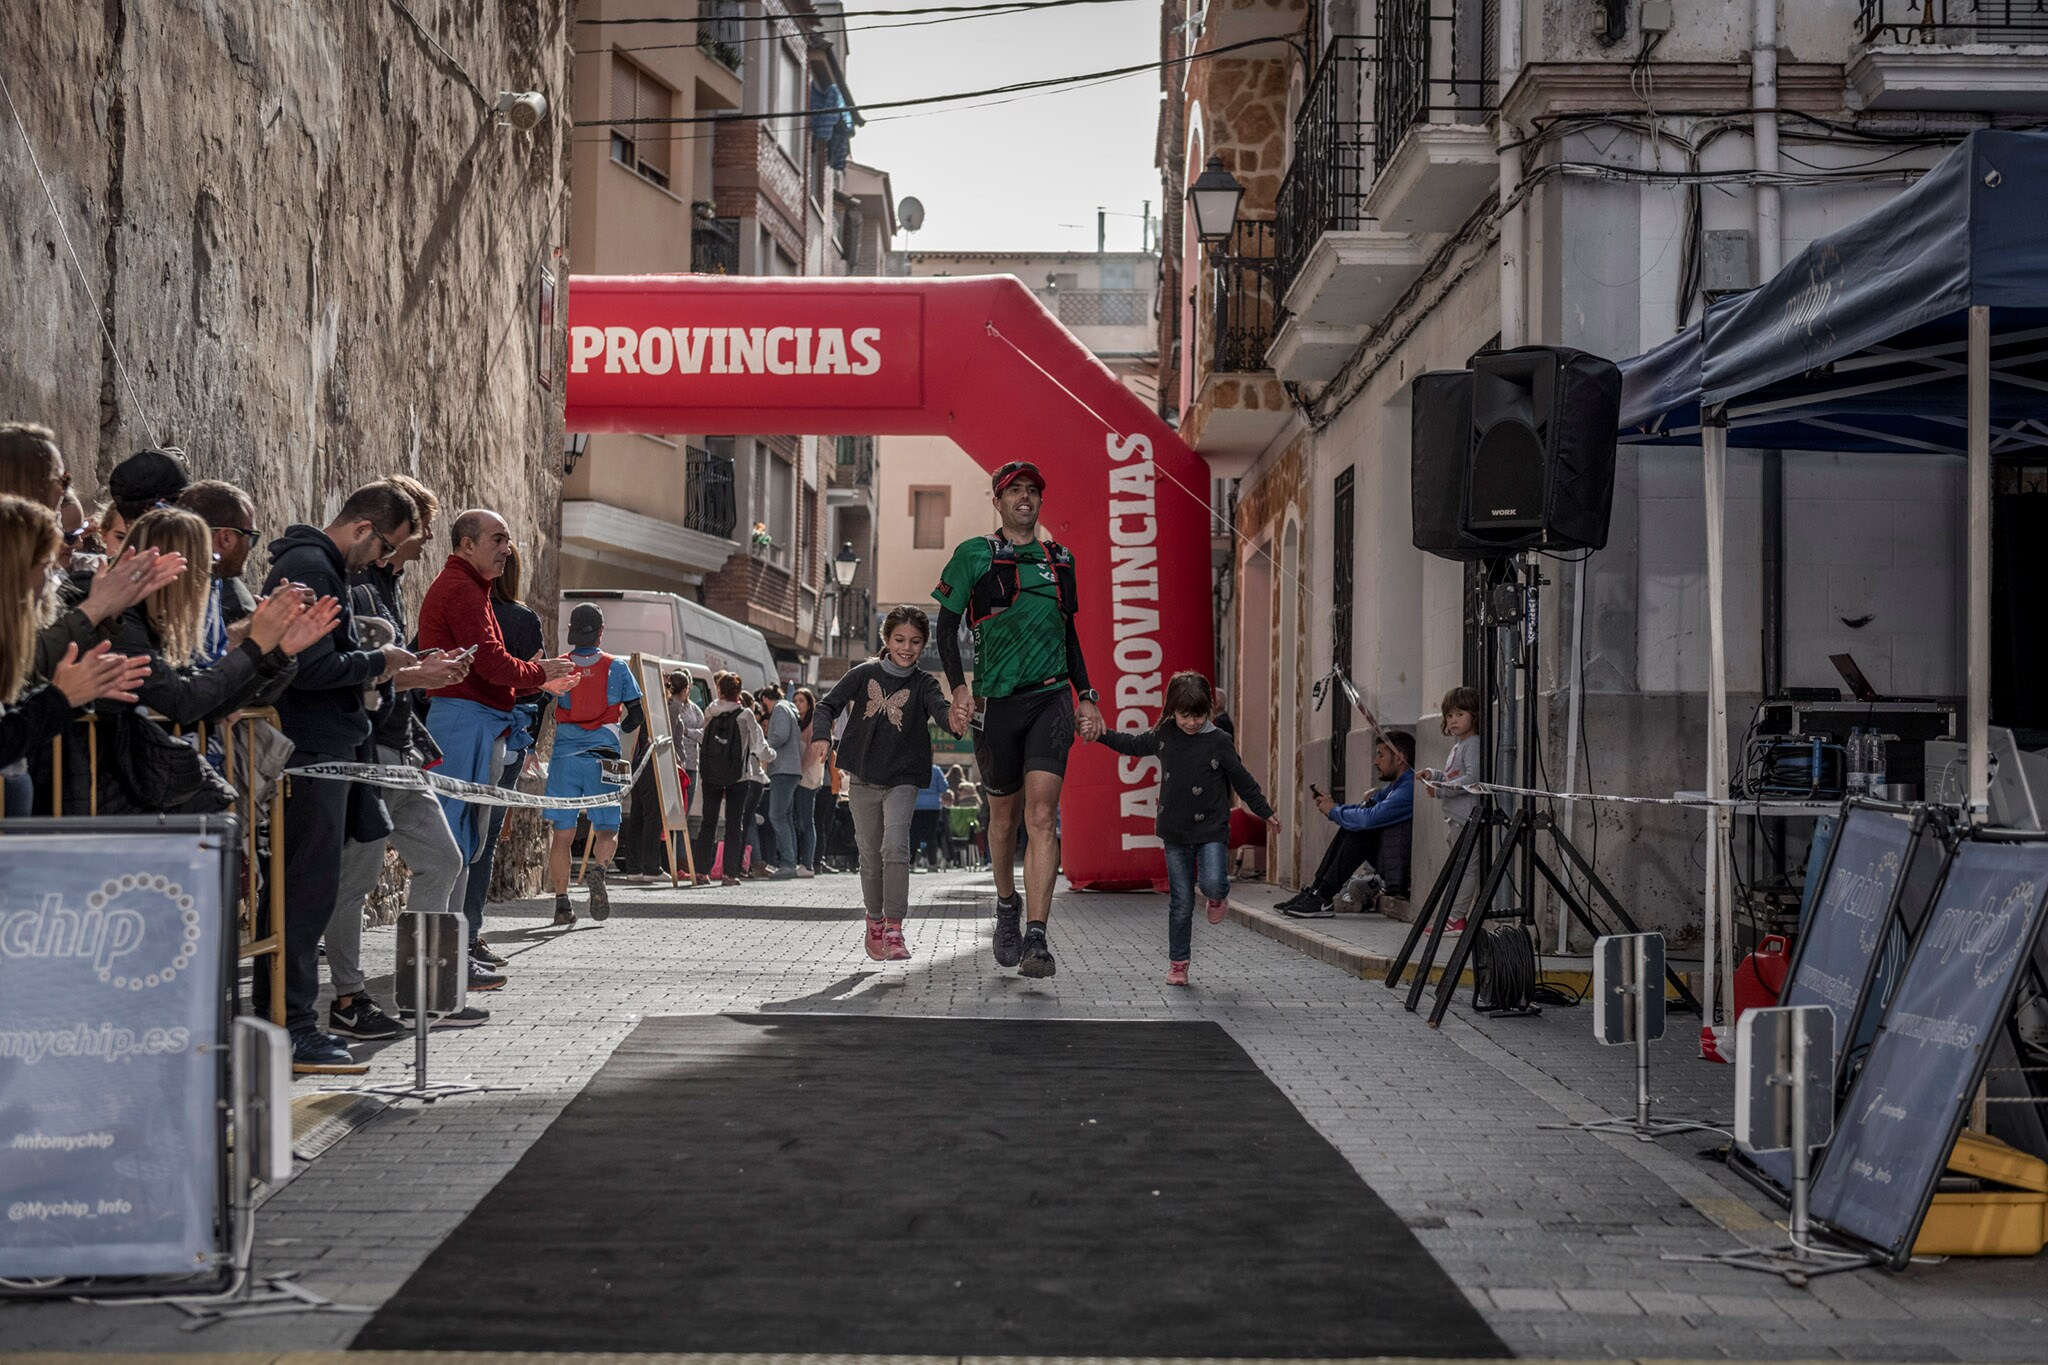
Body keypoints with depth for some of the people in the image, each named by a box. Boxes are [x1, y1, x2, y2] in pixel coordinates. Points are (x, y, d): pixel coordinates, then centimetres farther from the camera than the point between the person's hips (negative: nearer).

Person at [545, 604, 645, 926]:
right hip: (602, 758, -1)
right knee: (607, 830, 7)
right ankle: (596, 868, -25)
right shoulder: (617, 667, 5)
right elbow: (637, 717, 7)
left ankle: (561, 903, 1)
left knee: (563, 833, 7)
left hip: (564, 757, 1)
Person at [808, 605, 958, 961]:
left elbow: (939, 707, -24)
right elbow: (828, 705, -3)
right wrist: (822, 735, -24)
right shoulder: (865, 674, -2)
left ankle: (893, 929, -19)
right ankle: (874, 922, 30)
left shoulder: (923, 684, -5)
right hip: (863, 778, 2)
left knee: (895, 847, -19)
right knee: (870, 854, 11)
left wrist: (952, 715, -50)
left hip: (902, 779, -2)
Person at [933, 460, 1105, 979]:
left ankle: (1036, 938, -18)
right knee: (1004, 816, 10)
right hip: (997, 702, -1)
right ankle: (1007, 905, 38)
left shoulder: (1059, 560, 14)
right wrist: (958, 688, -9)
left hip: (1051, 699, 1)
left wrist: (1086, 695, 15)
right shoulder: (974, 556, 4)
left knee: (1042, 815, -13)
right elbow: (947, 625, 4)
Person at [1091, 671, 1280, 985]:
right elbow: (1133, 745, 20)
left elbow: (1242, 780, 2)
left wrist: (1265, 812, 8)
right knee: (1180, 903, 4)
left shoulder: (1218, 741, -7)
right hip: (1175, 832, 2)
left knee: (1212, 884, -23)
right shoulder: (1163, 735, 0)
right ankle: (1178, 963, 15)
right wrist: (1104, 734, 9)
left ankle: (1218, 897, 15)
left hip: (1211, 830, -2)